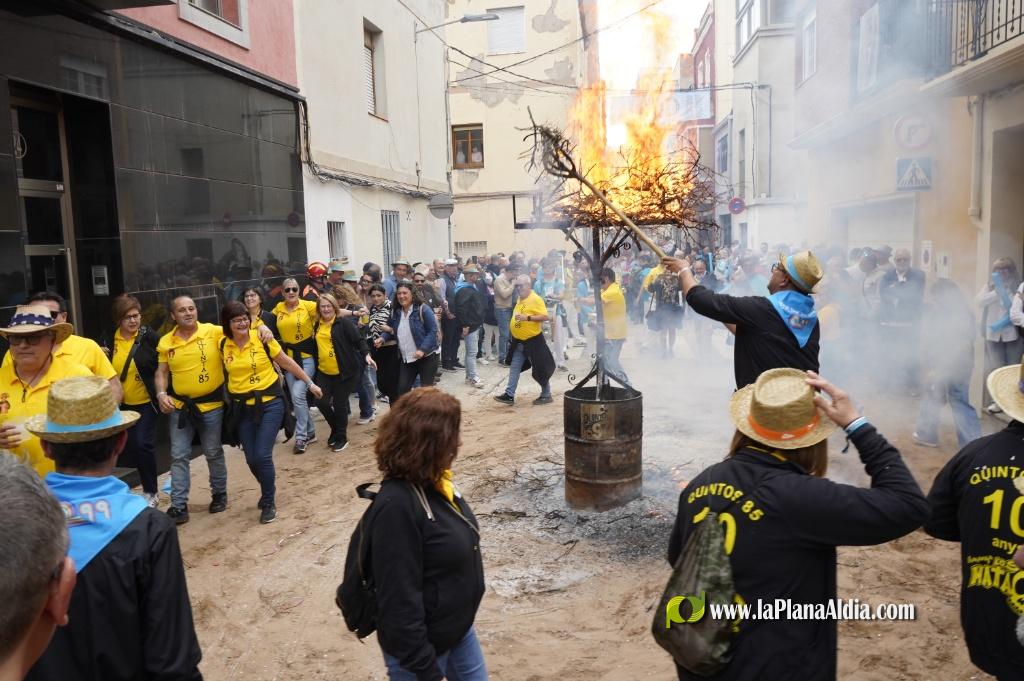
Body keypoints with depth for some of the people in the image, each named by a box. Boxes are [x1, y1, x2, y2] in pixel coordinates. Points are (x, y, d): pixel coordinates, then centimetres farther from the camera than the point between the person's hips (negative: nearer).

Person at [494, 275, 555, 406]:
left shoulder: (535, 299, -16)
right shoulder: (520, 299, 10)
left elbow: (545, 317, -24)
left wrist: (527, 318, -30)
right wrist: (513, 328, 20)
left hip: (533, 340, -8)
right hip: (518, 341, 8)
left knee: (540, 369, 3)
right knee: (514, 368, 6)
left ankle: (546, 395, 17)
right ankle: (509, 395, 8)